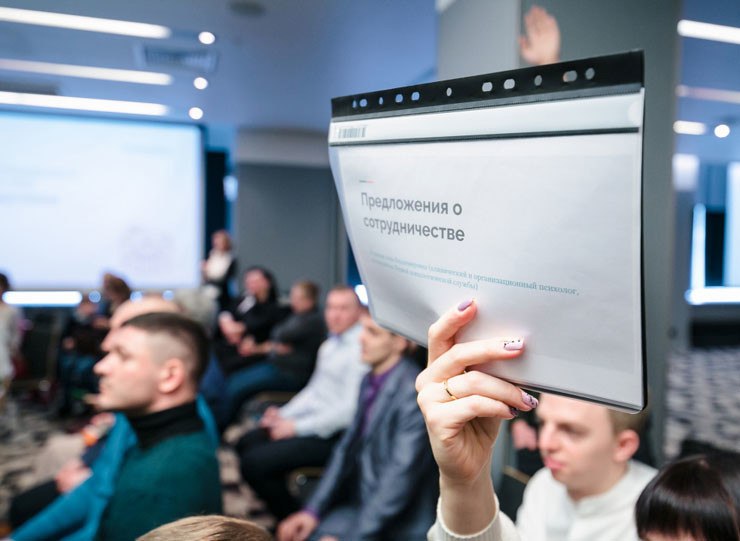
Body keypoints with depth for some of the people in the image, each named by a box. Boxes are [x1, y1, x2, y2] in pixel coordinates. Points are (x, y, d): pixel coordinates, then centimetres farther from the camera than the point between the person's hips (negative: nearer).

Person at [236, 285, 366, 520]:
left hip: (332, 435, -10)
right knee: (246, 443, 11)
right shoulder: (329, 345, 14)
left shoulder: (361, 349, -18)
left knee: (255, 462, -17)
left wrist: (297, 427, -18)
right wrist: (284, 415, 6)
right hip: (311, 419, 10)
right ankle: (280, 511, 21)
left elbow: (350, 409, -23)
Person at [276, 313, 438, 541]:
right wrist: (313, 510, 2)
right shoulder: (370, 381, 5)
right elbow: (347, 449, 8)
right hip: (361, 503, 7)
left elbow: (400, 478, -23)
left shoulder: (414, 392, -22)